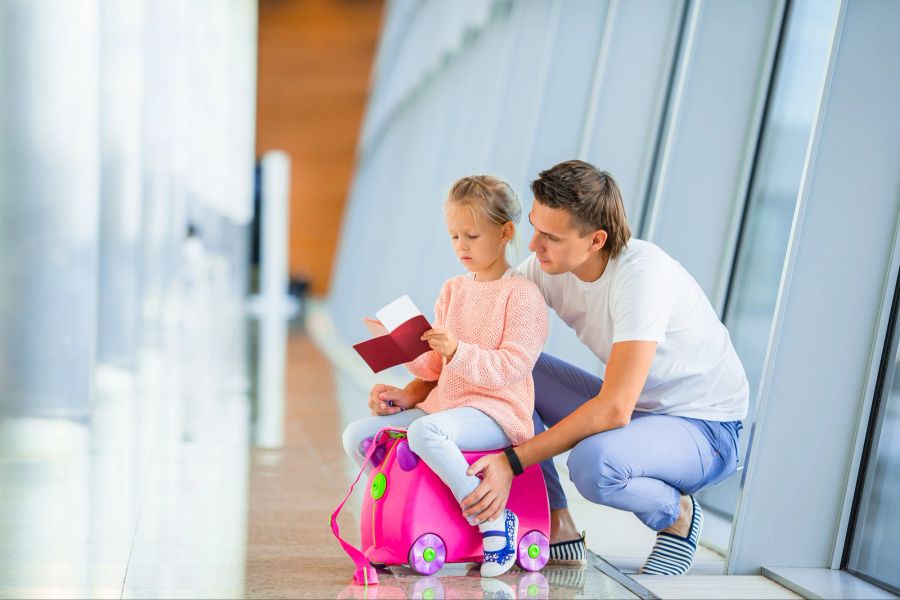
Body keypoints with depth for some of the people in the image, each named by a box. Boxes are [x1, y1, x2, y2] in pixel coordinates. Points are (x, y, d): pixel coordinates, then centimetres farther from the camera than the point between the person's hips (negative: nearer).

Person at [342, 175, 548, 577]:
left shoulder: (522, 294, -7)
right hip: (441, 405, 8)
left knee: (425, 431, -37)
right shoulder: (452, 290, 15)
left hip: (496, 412, -8)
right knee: (357, 435, -3)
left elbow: (512, 367, -17)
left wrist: (458, 352, -27)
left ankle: (494, 519, -24)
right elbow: (434, 367, 14)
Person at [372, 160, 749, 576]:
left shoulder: (640, 274, -30)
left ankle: (677, 514, -2)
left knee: (592, 462, -37)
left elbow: (613, 409, -34)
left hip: (705, 428, -7)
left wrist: (513, 461, -35)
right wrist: (412, 393, -17)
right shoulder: (547, 267, -10)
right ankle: (557, 530, -1)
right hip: (632, 409, 7)